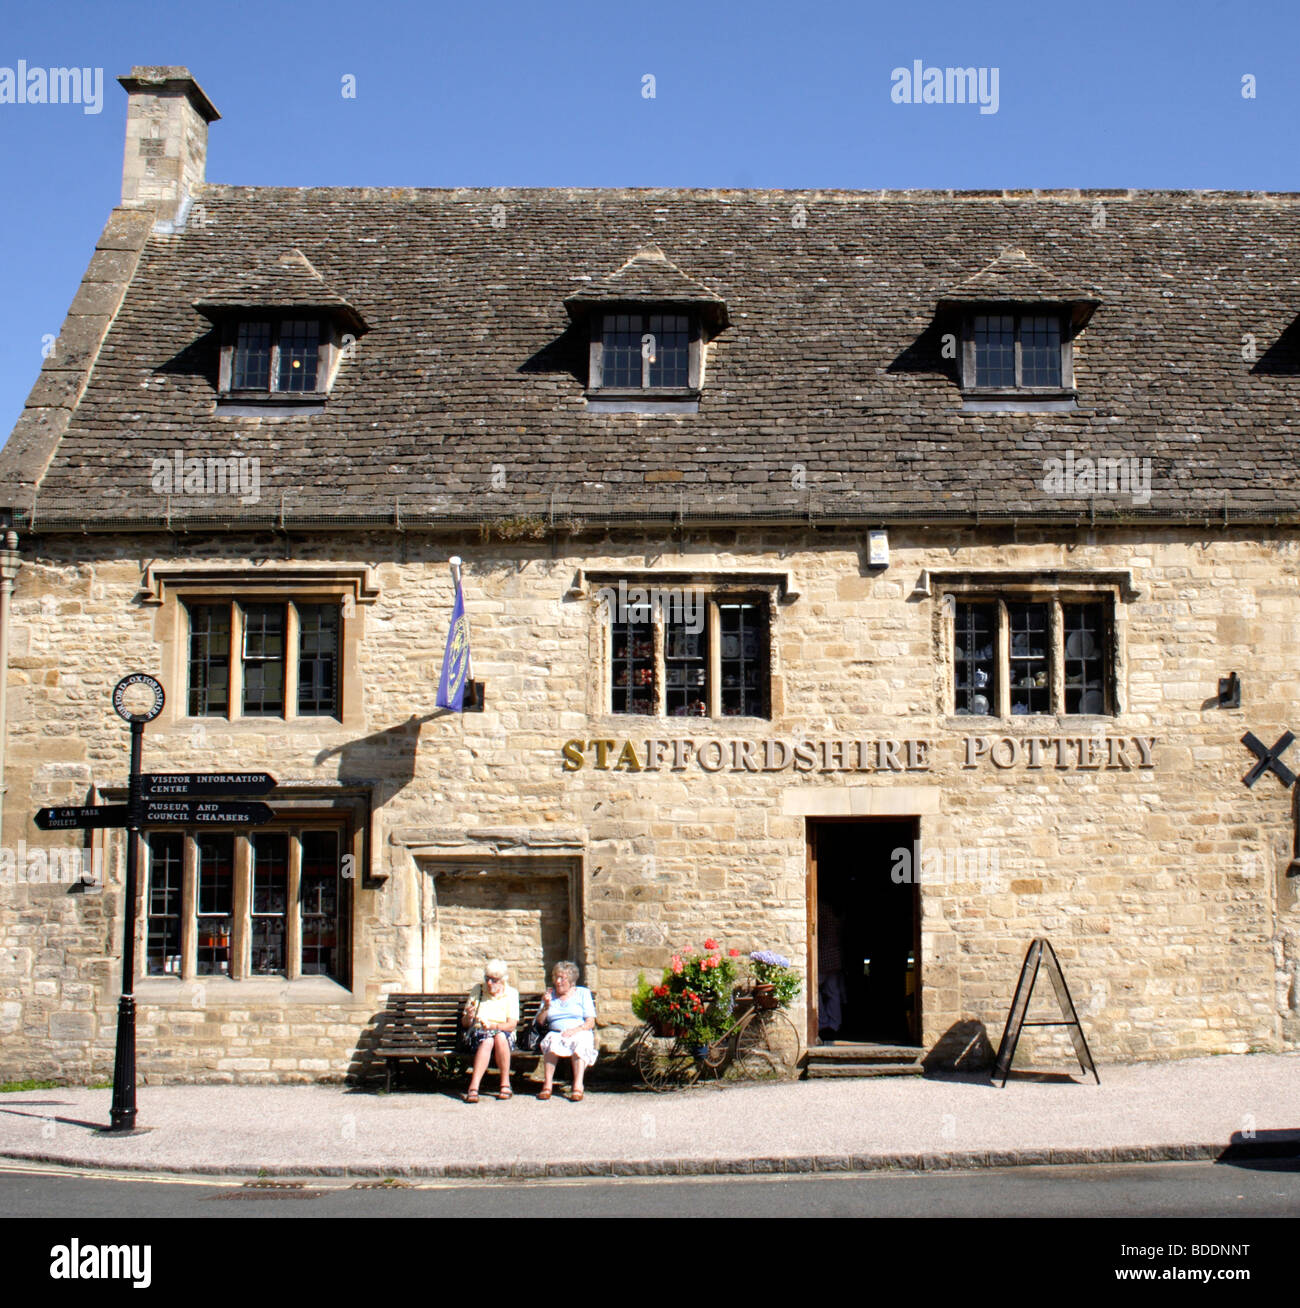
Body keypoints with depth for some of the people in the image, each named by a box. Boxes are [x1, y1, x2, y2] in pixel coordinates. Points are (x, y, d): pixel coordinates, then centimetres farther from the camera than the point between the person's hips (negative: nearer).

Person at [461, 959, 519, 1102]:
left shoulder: (511, 993, 4)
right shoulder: (477, 990, 8)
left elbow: (512, 1025, -7)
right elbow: (464, 1023, 8)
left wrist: (492, 1025, -25)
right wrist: (468, 1017, -17)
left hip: (504, 1034, 0)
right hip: (477, 1033, 0)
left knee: (500, 1036, -38)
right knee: (488, 1040, -37)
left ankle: (505, 1084, -28)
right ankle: (473, 1088, -45)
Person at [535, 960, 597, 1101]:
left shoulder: (582, 993, 14)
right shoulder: (550, 995, 20)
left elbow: (591, 1022, 4)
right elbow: (540, 1022, 12)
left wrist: (576, 1030, -14)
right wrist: (546, 1006, -4)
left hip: (580, 1033, -1)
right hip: (556, 1032, 1)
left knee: (579, 1043, -37)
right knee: (551, 1041, -35)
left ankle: (577, 1087, -45)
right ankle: (547, 1085, -39)